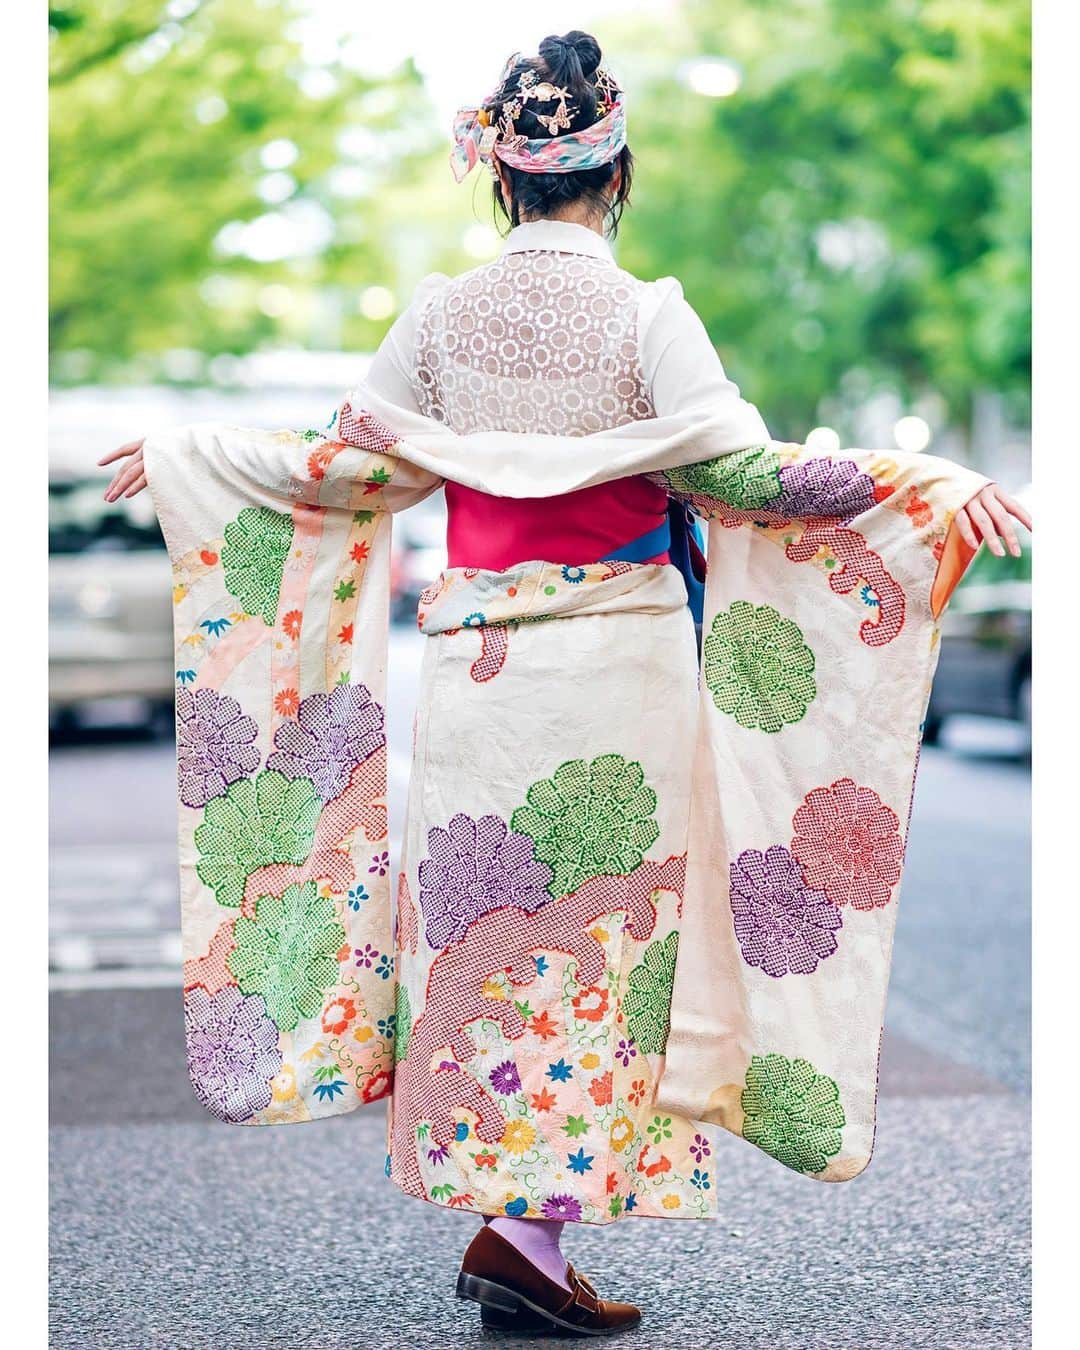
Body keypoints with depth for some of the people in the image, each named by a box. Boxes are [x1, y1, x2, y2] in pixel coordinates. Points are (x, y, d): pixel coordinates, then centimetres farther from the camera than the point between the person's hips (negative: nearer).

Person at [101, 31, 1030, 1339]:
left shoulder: (443, 313, 3)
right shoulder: (647, 314, -7)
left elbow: (342, 461, 8)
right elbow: (745, 473, -16)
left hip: (473, 662, 3)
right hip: (618, 664, -3)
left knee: (488, 926, 12)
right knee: (599, 930, 3)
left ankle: (497, 1196, 17)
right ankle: (532, 1226, 0)